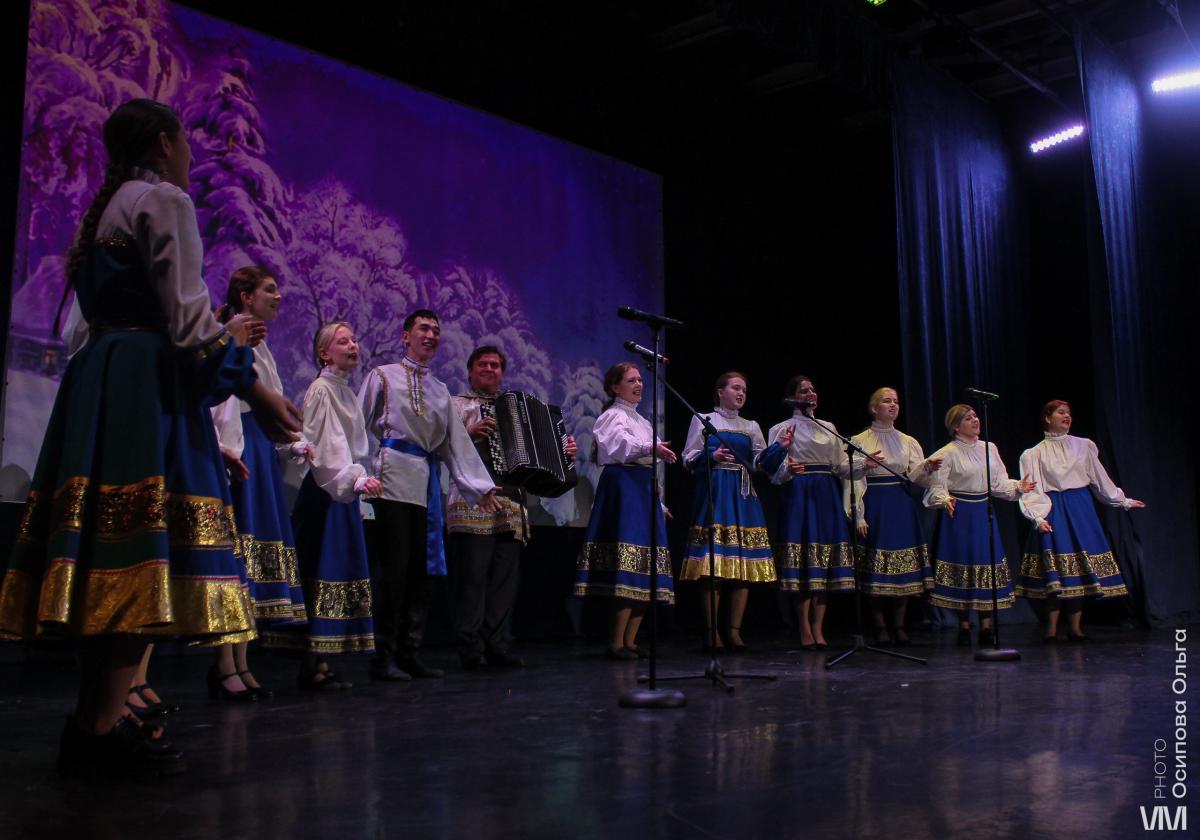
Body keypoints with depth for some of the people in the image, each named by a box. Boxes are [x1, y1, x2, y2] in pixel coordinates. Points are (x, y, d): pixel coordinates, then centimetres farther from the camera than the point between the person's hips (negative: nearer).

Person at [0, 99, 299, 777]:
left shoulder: (102, 210, 25)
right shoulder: (164, 200, -3)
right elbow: (187, 321, -14)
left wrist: (219, 339, 32)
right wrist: (256, 391, -8)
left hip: (95, 386, 9)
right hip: (148, 390, -9)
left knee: (112, 557, 6)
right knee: (147, 551, -12)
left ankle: (94, 723, 8)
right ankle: (103, 728, -14)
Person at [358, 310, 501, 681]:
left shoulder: (440, 389, 22)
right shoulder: (383, 376, 9)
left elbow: (455, 441, 18)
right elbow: (360, 426, 4)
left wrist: (479, 485, 12)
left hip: (427, 483, 5)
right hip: (393, 478, -5)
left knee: (421, 568, 4)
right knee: (393, 567, -8)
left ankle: (409, 652, 10)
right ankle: (383, 656, -2)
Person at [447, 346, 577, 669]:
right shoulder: (456, 405, 12)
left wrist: (563, 450, 11)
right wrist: (469, 433, -16)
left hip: (511, 502, 5)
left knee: (506, 576, 0)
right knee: (473, 575, -10)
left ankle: (496, 644, 4)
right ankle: (470, 646, -7)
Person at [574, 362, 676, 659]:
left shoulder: (642, 420, 25)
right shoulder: (613, 416, -2)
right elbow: (618, 445, -23)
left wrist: (659, 502, 25)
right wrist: (650, 448, -37)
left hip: (643, 490, 9)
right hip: (623, 487, -9)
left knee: (646, 570, 5)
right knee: (627, 568, -16)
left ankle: (630, 641, 8)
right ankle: (616, 643, -13)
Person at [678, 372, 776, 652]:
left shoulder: (751, 426, 21)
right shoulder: (704, 420, 9)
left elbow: (761, 461, 9)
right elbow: (690, 459, 3)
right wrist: (712, 456, -15)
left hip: (742, 495, 4)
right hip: (714, 492, -4)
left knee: (745, 563, -3)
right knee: (713, 563, -11)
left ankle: (734, 630, 1)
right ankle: (711, 631, -6)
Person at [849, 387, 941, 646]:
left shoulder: (908, 442, 14)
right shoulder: (859, 441, 2)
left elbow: (915, 477, 4)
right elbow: (855, 482, -2)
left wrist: (927, 468, -18)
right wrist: (858, 517, -10)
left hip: (902, 508, 4)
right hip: (875, 506, -3)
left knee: (904, 566, 1)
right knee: (876, 567, -4)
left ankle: (899, 625, 10)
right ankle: (880, 627, 5)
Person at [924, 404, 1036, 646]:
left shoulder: (989, 448, 10)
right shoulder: (947, 453, -6)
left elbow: (998, 482, 14)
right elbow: (936, 488, -9)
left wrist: (1018, 487, -1)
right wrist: (945, 501, -28)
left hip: (983, 514, 5)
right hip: (959, 515, -5)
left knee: (988, 566, 2)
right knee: (961, 567, -1)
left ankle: (986, 627, 10)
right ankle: (964, 626, 11)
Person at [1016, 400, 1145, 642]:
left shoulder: (1084, 446, 11)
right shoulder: (1035, 454, 3)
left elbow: (1100, 479, 18)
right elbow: (1032, 491, -1)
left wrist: (1124, 501, 19)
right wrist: (1038, 518, -14)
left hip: (1081, 510, 3)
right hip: (1053, 511, -3)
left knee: (1081, 566, -1)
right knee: (1054, 570, -7)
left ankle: (1075, 626, 6)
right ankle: (1052, 628, -2)